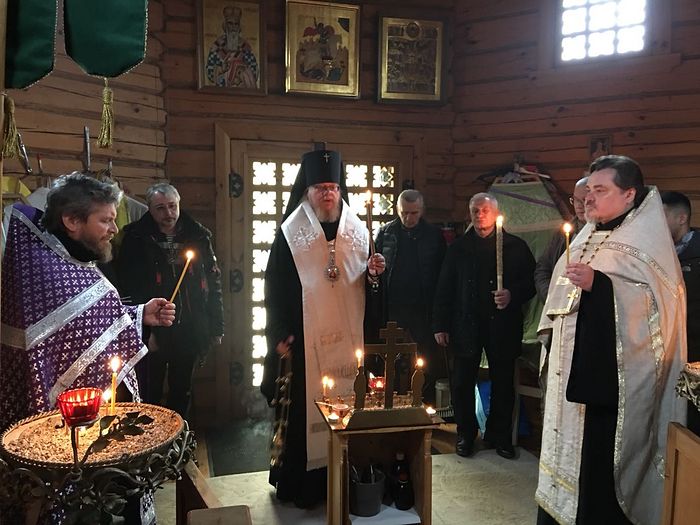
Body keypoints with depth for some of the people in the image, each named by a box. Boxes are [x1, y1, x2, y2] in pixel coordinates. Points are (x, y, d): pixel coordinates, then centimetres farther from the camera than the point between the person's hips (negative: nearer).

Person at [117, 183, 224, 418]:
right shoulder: (136, 239, -5)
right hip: (152, 333, -2)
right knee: (151, 394, 9)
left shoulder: (198, 237, 3)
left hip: (189, 331, 3)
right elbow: (128, 290, -7)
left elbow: (213, 283, 6)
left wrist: (217, 327, 4)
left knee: (182, 392, 17)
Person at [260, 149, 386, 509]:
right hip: (304, 339, -3)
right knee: (304, 407, 2)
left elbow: (369, 287, 15)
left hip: (349, 338, 3)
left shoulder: (358, 231, 9)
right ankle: (301, 484, 17)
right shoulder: (290, 233, -2)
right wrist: (279, 336, -9)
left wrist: (374, 274, -7)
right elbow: (275, 288, -4)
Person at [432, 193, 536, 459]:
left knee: (503, 383, 9)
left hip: (502, 325, -1)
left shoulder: (515, 246, 4)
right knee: (462, 383, 5)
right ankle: (465, 434, 23)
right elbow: (444, 288, 6)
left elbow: (531, 282, 2)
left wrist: (513, 294, -19)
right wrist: (440, 325, 1)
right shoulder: (458, 248, 8)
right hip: (466, 325, 1)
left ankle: (500, 435, 26)